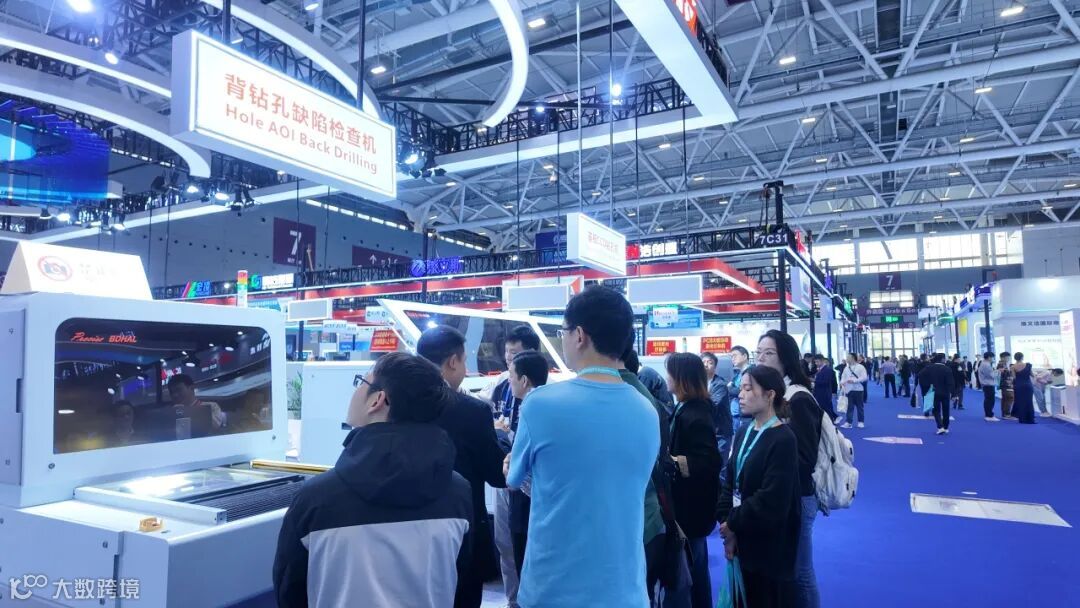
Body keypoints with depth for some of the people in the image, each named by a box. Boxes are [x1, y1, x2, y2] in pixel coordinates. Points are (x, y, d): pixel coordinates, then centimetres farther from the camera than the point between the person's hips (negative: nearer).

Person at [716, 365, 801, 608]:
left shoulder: (783, 439, -18)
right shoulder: (744, 432, 7)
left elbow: (771, 500, -22)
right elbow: (730, 482, 5)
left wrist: (733, 524, -13)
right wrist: (725, 521, -7)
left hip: (770, 543, -7)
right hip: (742, 539, 7)